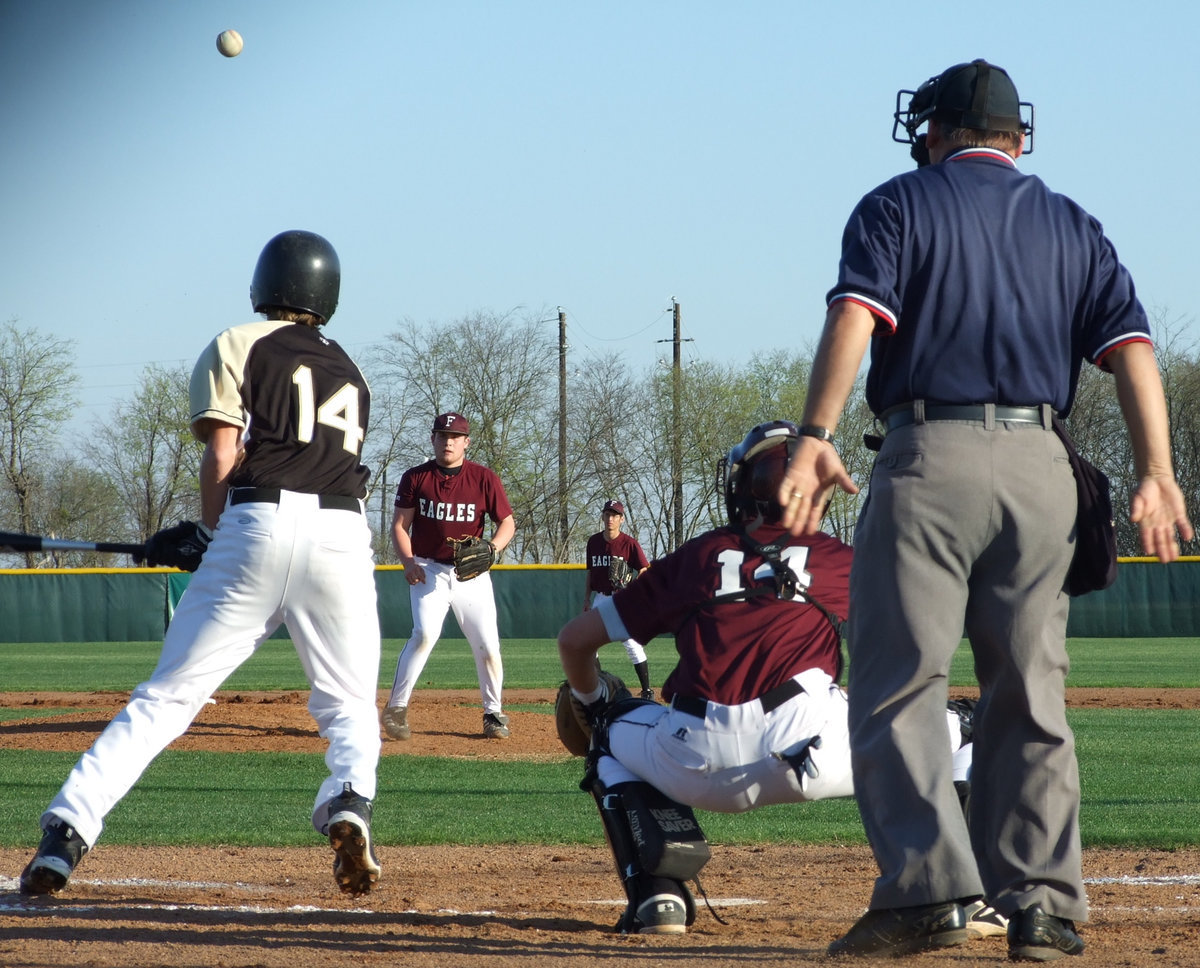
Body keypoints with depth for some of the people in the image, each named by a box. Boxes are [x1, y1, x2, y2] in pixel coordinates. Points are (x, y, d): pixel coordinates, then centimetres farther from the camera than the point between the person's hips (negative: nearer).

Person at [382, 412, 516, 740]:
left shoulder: (484, 478, 0)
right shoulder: (415, 478, 0)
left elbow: (507, 523, 2)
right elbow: (400, 525, 3)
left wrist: (491, 549, -18)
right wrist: (408, 562, -14)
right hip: (428, 570, -2)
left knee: (487, 645, -2)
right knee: (425, 633, -23)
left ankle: (493, 713, 17)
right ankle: (396, 708, -18)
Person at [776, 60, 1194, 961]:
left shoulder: (898, 206, 7)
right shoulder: (1071, 226, 18)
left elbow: (855, 316, -10)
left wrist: (816, 439, -18)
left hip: (931, 455, -4)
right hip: (1041, 460, 4)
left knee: (896, 687, -4)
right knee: (1031, 693, 10)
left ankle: (926, 888, -17)